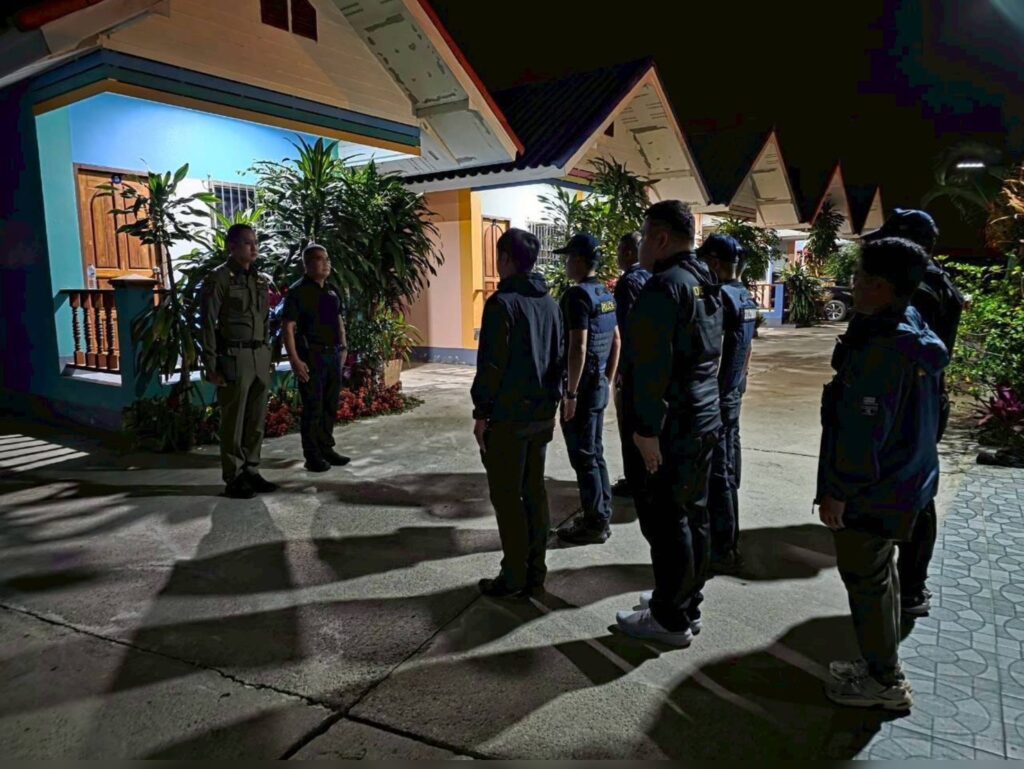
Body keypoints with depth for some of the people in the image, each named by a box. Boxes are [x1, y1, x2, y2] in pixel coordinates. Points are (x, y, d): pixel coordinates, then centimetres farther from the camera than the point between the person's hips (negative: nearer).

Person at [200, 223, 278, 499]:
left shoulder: (262, 280, 13)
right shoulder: (218, 278, -6)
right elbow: (208, 324, -9)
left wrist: (268, 355, 13)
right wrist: (211, 365, -13)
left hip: (260, 356, 6)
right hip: (234, 357, -6)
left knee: (256, 420, 10)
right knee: (233, 421, 1)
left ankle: (251, 471, 21)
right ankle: (234, 478, 10)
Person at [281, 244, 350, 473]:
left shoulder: (332, 291, 13)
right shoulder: (298, 291, -10)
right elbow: (288, 327, -15)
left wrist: (343, 348, 16)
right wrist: (295, 360, -20)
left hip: (333, 355, 7)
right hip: (311, 356, -7)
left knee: (330, 405, 13)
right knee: (313, 408, -1)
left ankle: (326, 448, 25)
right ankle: (312, 456, 8)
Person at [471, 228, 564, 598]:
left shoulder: (502, 302, -13)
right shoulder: (550, 303, 10)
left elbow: (492, 364, -16)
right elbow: (558, 358, 14)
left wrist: (481, 412, -9)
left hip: (508, 415, -7)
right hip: (541, 413, 7)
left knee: (507, 496, 1)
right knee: (534, 492, 12)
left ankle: (514, 578, 7)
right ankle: (535, 573, 19)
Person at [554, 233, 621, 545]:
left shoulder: (578, 295, -17)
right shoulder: (606, 294, 11)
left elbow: (578, 348, -23)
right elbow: (616, 341, 16)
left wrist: (570, 394, -20)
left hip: (582, 386, -9)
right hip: (599, 385, 9)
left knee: (583, 458, 0)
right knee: (595, 453, 17)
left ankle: (594, 524, 8)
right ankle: (601, 516, 26)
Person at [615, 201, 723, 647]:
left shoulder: (663, 287, -17)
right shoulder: (706, 284, 14)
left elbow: (652, 366, -23)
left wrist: (647, 429, -20)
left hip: (672, 426, -10)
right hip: (705, 418, 10)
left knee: (665, 520, 0)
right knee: (692, 514, 16)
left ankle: (671, 619, 11)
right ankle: (687, 604, 30)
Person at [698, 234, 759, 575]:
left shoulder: (720, 297, -18)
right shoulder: (746, 297, 11)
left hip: (715, 397, -9)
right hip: (734, 395, 9)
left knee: (717, 474, -1)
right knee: (729, 470, 16)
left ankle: (722, 551, 8)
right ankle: (729, 542, 28)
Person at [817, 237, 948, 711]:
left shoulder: (881, 348, -25)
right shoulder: (915, 333, 5)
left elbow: (863, 430, -25)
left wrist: (837, 490, -17)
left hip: (872, 492, -10)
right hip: (905, 480, 10)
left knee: (865, 578, 5)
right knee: (880, 572, 21)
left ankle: (884, 682, 20)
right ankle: (882, 664, 36)